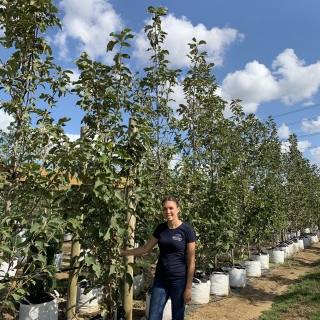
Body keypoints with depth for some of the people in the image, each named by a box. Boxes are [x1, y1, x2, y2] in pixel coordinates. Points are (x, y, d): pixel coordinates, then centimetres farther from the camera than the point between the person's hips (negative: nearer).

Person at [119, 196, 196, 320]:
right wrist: (122, 252, 9)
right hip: (160, 279, 4)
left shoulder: (186, 230, -12)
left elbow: (191, 261, -9)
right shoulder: (160, 228, 2)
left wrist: (188, 287, -8)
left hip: (179, 280, -4)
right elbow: (146, 248, 12)